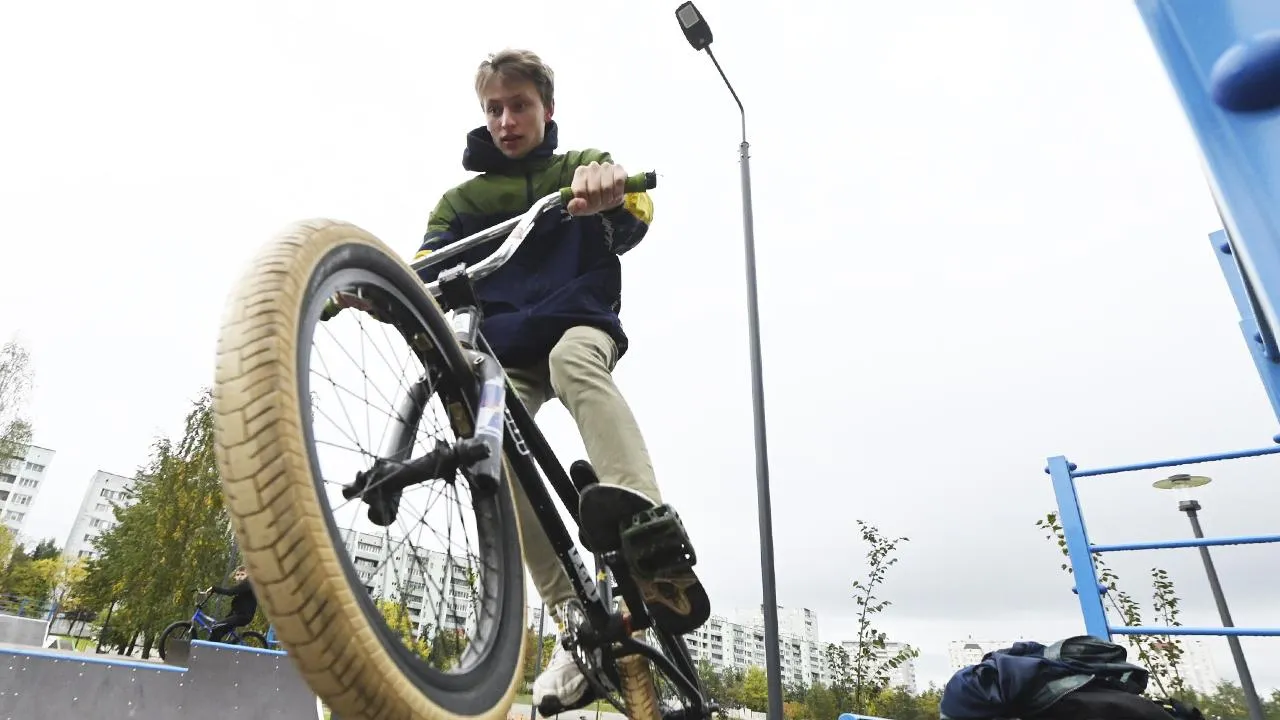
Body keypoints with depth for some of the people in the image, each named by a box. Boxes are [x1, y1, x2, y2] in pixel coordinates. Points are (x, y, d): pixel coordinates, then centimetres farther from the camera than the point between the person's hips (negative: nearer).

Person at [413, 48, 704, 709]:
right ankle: (574, 619, -13)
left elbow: (632, 219, -9)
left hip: (578, 326, -2)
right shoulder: (463, 200, 20)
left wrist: (611, 196, -35)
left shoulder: (584, 168, 13)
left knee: (571, 357, -37)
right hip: (503, 351, 3)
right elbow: (425, 273, 4)